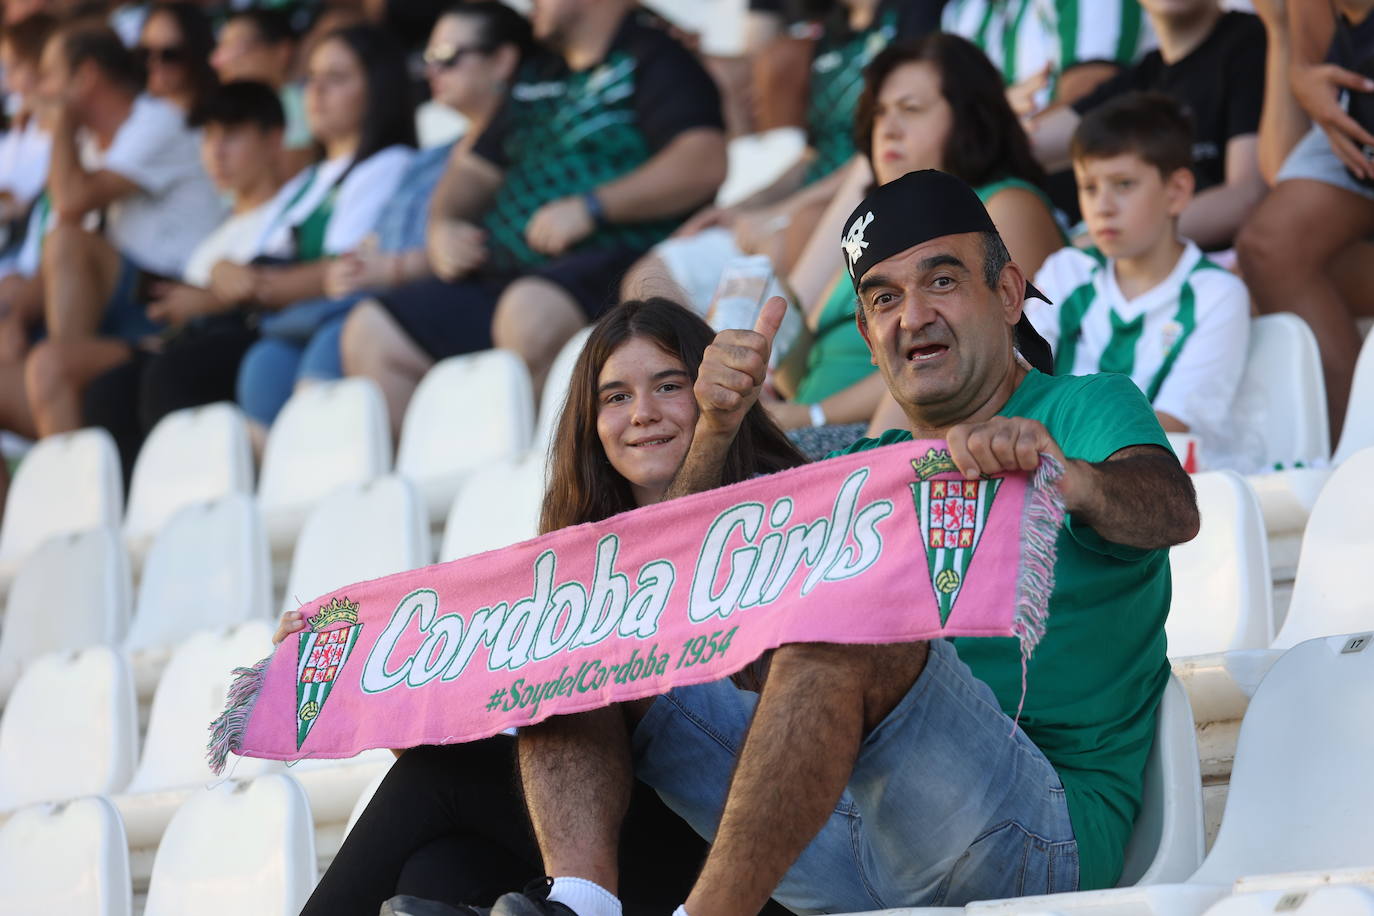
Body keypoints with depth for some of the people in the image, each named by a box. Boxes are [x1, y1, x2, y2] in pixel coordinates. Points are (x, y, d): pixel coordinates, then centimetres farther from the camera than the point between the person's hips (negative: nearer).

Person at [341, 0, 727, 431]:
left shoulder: (650, 59, -1)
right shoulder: (536, 78, 24)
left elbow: (705, 162, -16)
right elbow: (475, 166, 35)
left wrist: (589, 208, -21)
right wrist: (443, 225, 12)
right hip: (501, 277, 9)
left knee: (532, 310, -39)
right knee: (372, 331, -2)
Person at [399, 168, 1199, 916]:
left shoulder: (1085, 409, 10)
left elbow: (1173, 509, -14)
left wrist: (1070, 478, -36)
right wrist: (718, 431, 7)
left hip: (1046, 833, -6)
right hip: (855, 843, 6)